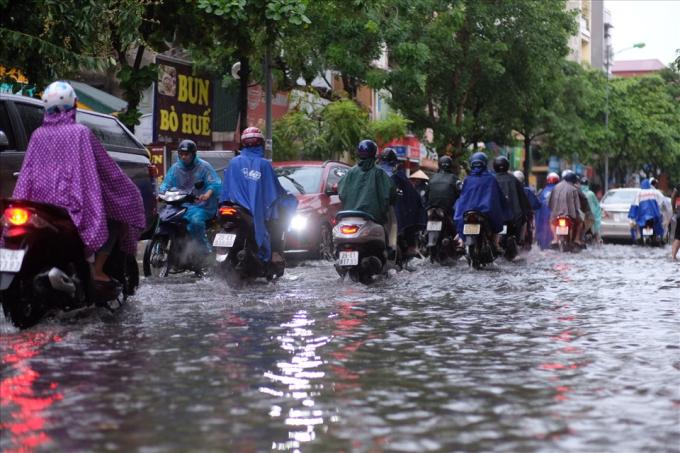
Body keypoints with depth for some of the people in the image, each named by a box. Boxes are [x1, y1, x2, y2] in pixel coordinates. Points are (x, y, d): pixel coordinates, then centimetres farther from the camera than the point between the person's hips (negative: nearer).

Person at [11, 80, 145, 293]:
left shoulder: (38, 135, 5)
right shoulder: (80, 133, -6)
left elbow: (26, 176, 5)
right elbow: (107, 168, -2)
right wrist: (128, 190, 13)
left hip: (42, 205, 5)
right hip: (75, 203, -5)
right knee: (116, 219, 14)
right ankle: (97, 271, 2)